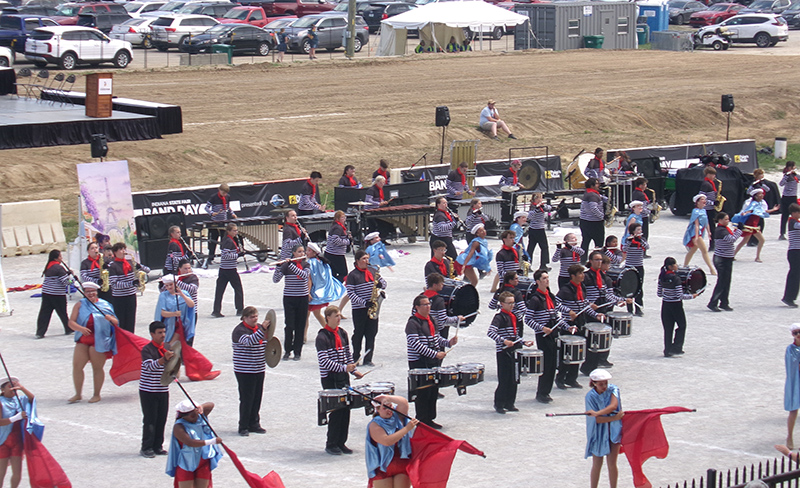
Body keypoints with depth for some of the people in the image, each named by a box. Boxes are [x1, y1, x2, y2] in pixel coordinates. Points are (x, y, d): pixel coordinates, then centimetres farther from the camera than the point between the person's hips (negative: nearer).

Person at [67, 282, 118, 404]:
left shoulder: (104, 305, 6)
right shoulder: (80, 305, 7)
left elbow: (116, 323, 7)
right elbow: (71, 322, -2)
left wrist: (108, 318, -15)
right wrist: (80, 328, -21)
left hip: (99, 341, -2)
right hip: (83, 340, 2)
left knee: (97, 368, 1)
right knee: (77, 366, -3)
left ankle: (96, 394, 13)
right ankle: (78, 394, 9)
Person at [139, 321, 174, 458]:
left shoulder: (166, 348, 9)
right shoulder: (147, 349, -11)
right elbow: (150, 366, -26)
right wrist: (164, 359, -39)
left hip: (163, 390, 6)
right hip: (148, 391, -6)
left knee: (161, 420, 7)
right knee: (150, 420, -4)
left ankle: (158, 446, 17)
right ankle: (146, 448, 3)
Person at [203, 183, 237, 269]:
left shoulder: (227, 198, 7)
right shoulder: (214, 197, -9)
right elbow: (207, 207, -9)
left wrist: (232, 214, 5)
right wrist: (212, 213, -26)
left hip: (224, 221, 5)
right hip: (215, 222, -5)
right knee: (213, 240, -2)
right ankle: (210, 258, 4)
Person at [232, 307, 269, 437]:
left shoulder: (259, 327, 11)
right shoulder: (239, 330, -13)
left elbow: (264, 344, 25)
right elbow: (249, 341, -32)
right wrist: (262, 329, -40)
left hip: (259, 369, 7)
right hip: (244, 371, -7)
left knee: (257, 398, 10)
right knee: (246, 399, -5)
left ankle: (254, 424, 21)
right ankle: (243, 427, 3)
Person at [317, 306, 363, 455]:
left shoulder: (343, 333, 10)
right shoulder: (322, 337, -13)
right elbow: (324, 361, -18)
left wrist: (354, 370, 6)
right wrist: (343, 368, -24)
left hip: (343, 377, 7)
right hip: (330, 379, -7)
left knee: (346, 410, 6)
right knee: (336, 411, -6)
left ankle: (341, 442, 16)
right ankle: (331, 445, 6)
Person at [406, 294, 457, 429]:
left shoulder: (431, 320, 13)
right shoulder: (413, 323, -14)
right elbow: (415, 344, -22)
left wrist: (448, 343, 2)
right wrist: (435, 354, -25)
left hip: (433, 362, 8)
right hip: (419, 363, -8)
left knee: (433, 392, 12)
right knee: (423, 394, -3)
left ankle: (429, 419, 22)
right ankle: (421, 421, 6)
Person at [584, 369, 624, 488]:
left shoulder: (613, 389, -8)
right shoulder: (590, 396, -13)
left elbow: (613, 406, -26)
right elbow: (597, 420, -15)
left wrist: (597, 413, -37)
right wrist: (614, 418, -25)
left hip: (613, 431, 1)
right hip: (598, 432, -1)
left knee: (612, 464, 1)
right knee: (597, 464, 3)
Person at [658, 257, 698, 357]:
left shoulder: (662, 277, -1)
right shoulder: (676, 278, -20)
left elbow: (659, 294, 5)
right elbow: (680, 296, -20)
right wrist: (692, 296, -6)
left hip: (665, 305, 6)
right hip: (676, 305, -6)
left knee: (668, 328, 11)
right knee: (682, 326, 12)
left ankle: (667, 351, 13)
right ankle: (676, 348, 7)